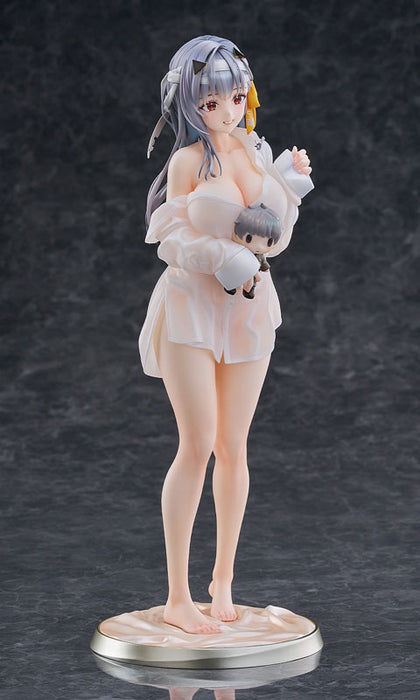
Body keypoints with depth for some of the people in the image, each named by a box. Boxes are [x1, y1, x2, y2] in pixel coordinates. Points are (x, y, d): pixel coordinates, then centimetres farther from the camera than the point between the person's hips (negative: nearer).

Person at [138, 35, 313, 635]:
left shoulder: (257, 152, 9)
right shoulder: (190, 160, -6)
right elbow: (173, 238, -5)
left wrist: (290, 185, 1)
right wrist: (224, 260, -18)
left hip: (248, 307, 5)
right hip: (192, 304, -5)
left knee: (233, 447, 8)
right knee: (198, 446, -9)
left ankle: (223, 580, 22)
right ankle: (177, 598, -2)